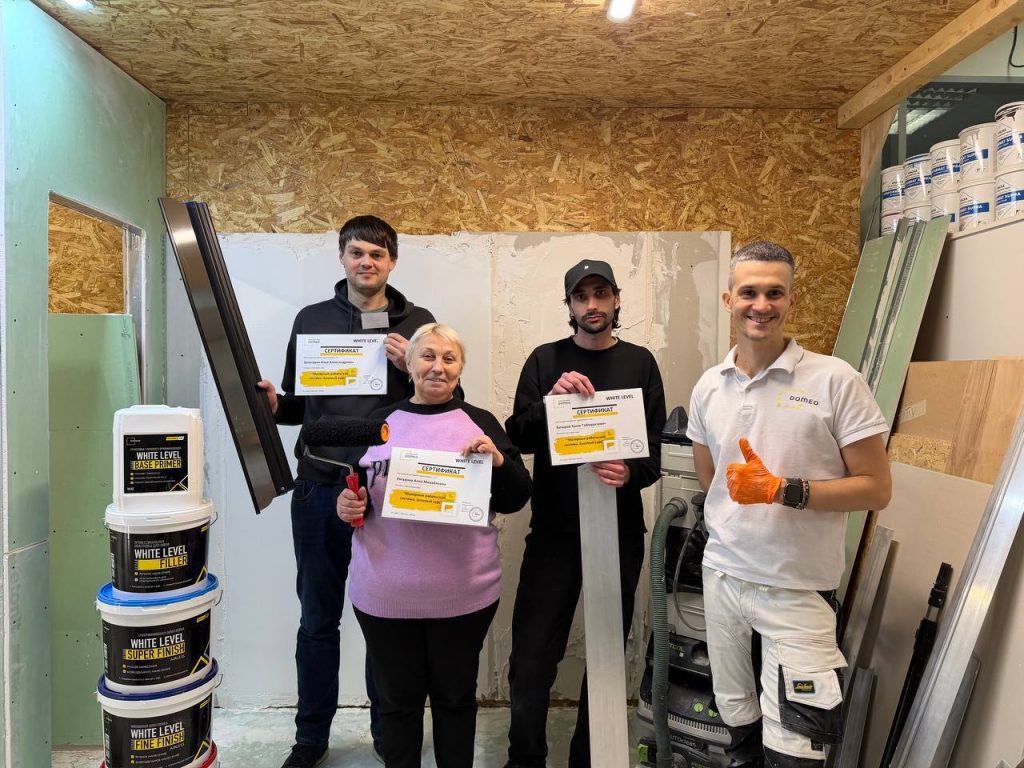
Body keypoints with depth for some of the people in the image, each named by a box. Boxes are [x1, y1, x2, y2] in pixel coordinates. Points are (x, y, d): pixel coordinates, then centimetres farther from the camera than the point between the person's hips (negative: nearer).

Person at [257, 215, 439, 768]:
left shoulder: (417, 323, 5)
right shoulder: (311, 319, 8)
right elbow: (297, 406, 11)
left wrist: (412, 369, -14)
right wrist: (273, 403, -10)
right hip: (321, 488, 1)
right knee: (318, 619, 12)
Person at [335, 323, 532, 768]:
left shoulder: (480, 423, 0)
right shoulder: (379, 422, 5)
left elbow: (515, 501, -2)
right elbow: (350, 495, 12)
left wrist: (497, 460, -19)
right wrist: (345, 507, -9)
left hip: (462, 594, -1)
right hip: (384, 594, 1)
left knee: (455, 697, 16)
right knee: (397, 701, 15)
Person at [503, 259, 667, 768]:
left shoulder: (640, 363, 4)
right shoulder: (545, 360, 3)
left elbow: (655, 449, 2)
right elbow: (519, 439, -5)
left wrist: (631, 473, -19)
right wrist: (549, 400, -23)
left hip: (619, 533, 1)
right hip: (553, 531, -1)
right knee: (531, 657, 3)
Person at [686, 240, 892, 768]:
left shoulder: (835, 381, -11)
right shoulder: (708, 387, 3)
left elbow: (876, 488, -10)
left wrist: (783, 490, -21)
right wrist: (732, 534, 11)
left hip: (798, 591, -4)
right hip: (722, 577, 4)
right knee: (738, 724, 19)